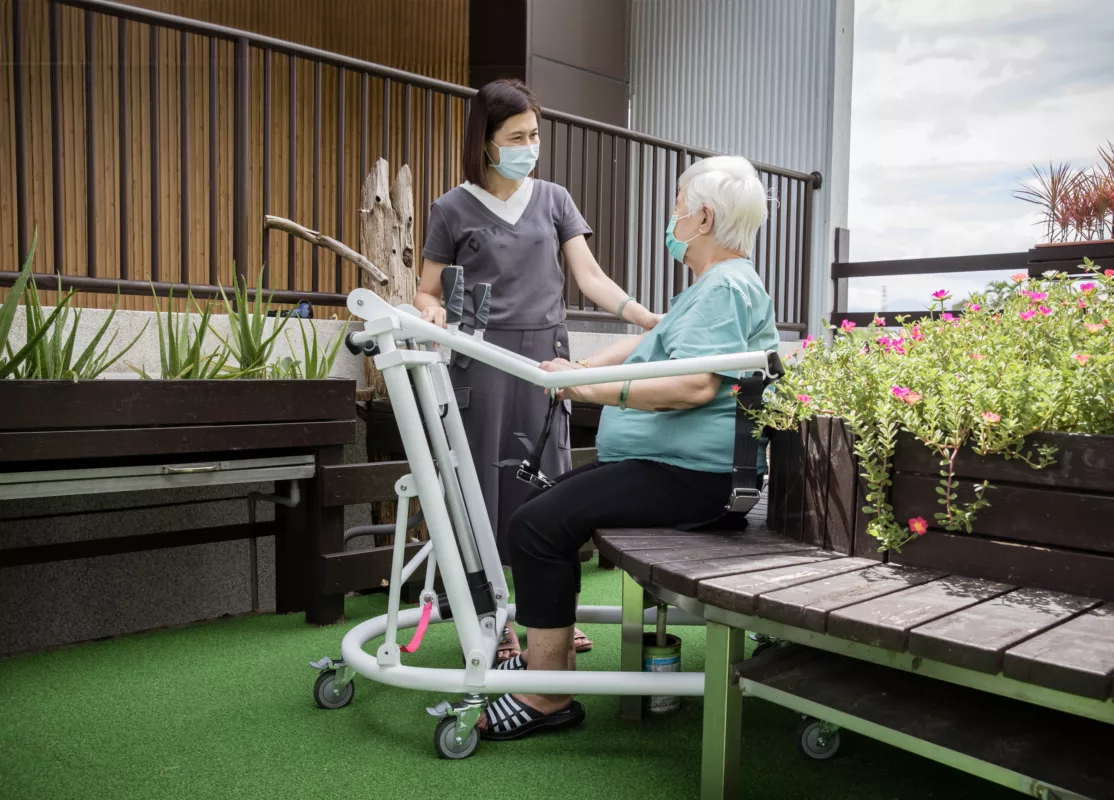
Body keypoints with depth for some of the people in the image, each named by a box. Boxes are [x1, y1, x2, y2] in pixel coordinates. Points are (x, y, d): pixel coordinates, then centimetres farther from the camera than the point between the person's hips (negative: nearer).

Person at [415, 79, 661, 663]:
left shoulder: (554, 199, 12)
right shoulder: (454, 209, 6)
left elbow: (589, 274, 4)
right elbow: (428, 291, 9)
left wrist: (641, 313, -12)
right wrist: (431, 311, -15)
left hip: (545, 355, 2)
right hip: (481, 358, -2)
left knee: (548, 480, 4)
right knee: (486, 480, 0)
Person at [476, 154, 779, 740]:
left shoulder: (727, 286, -14)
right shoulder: (713, 285, 23)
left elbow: (696, 385, -28)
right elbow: (648, 345, 25)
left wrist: (596, 390, -25)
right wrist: (581, 370, 12)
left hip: (687, 474, -12)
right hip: (668, 462, 12)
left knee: (537, 524, -19)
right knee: (554, 499, 16)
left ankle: (548, 697, -10)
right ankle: (548, 653, 22)